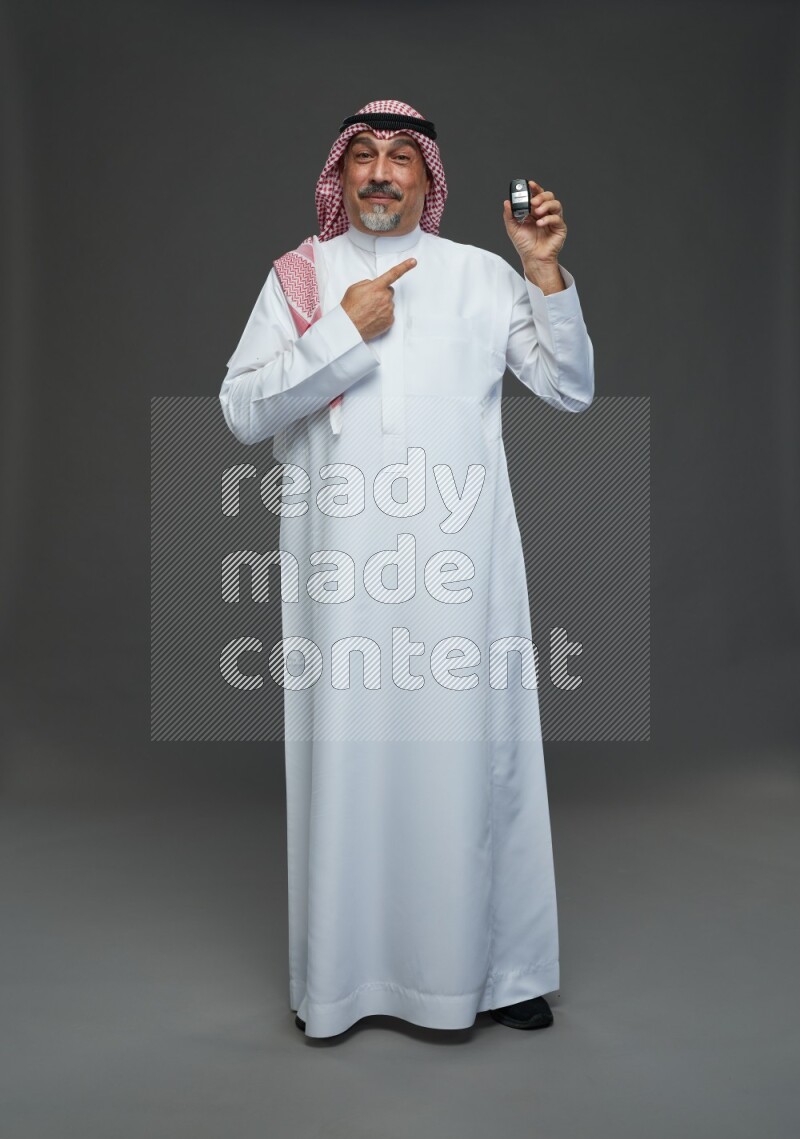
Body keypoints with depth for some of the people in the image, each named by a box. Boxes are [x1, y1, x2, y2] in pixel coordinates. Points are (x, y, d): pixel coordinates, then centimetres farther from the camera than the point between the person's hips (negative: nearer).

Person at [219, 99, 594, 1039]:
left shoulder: (482, 274, 10)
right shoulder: (298, 276, 9)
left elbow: (572, 390, 7)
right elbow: (243, 413, -2)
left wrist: (545, 272, -3)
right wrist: (344, 332, -10)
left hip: (460, 557, 1)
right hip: (341, 562, 0)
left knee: (471, 749, 4)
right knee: (345, 754, 4)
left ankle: (493, 965, 21)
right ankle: (340, 973, 21)